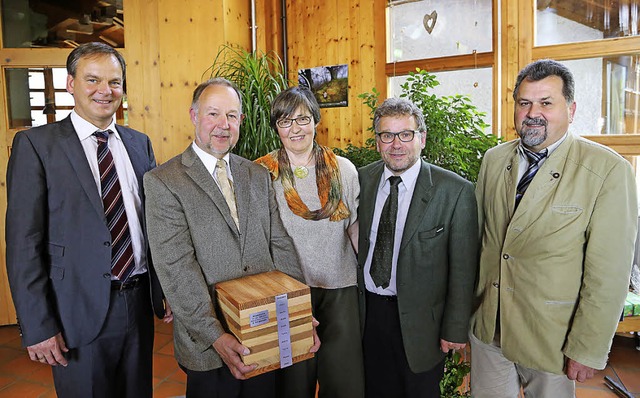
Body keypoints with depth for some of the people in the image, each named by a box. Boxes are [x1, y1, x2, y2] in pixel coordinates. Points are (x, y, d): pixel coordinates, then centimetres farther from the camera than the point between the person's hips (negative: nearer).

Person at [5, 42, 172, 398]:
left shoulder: (140, 143, 7)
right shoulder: (35, 144, -6)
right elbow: (24, 244, -9)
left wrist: (168, 290, 6)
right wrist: (38, 326, -11)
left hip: (140, 303, 4)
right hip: (80, 311, -4)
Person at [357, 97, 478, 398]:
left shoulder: (455, 191, -14)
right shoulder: (362, 179, -1)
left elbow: (462, 269, -10)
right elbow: (356, 243, 6)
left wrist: (455, 330, -8)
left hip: (419, 321, -3)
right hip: (366, 310, 4)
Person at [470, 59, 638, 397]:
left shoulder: (608, 170, -14)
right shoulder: (494, 159, 2)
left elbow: (609, 272, -15)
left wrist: (588, 350, -12)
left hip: (552, 337, -4)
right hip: (487, 328, 4)